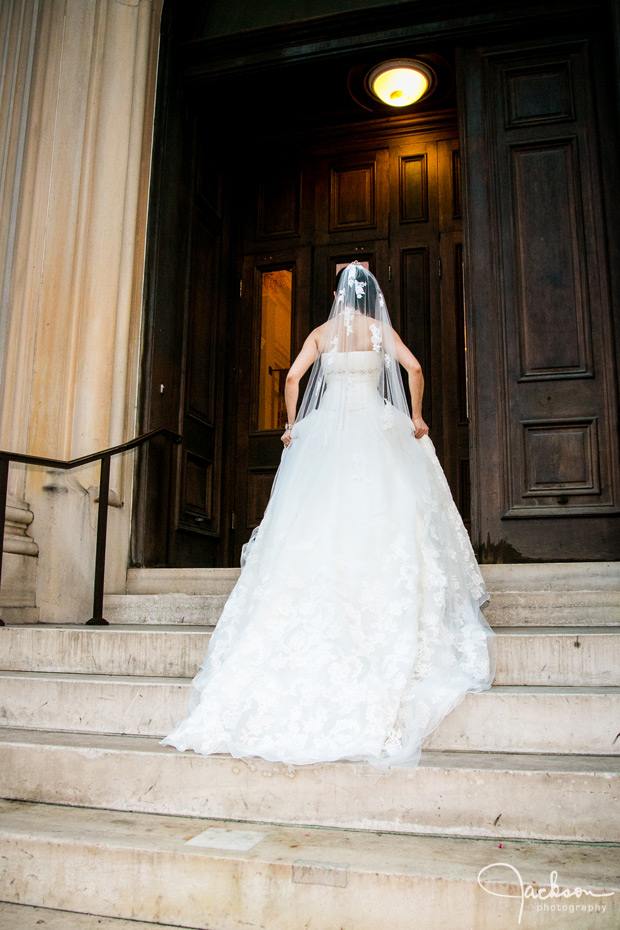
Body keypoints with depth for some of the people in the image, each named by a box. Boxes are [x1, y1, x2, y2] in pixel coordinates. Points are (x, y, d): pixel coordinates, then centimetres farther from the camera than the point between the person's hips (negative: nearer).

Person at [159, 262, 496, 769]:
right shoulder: (381, 329, 9)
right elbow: (414, 368, -4)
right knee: (380, 517, -3)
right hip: (376, 429, -1)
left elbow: (293, 377, 2)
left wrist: (292, 425, 10)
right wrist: (416, 418, 5)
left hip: (327, 426, 1)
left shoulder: (322, 333, 13)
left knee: (321, 524, 0)